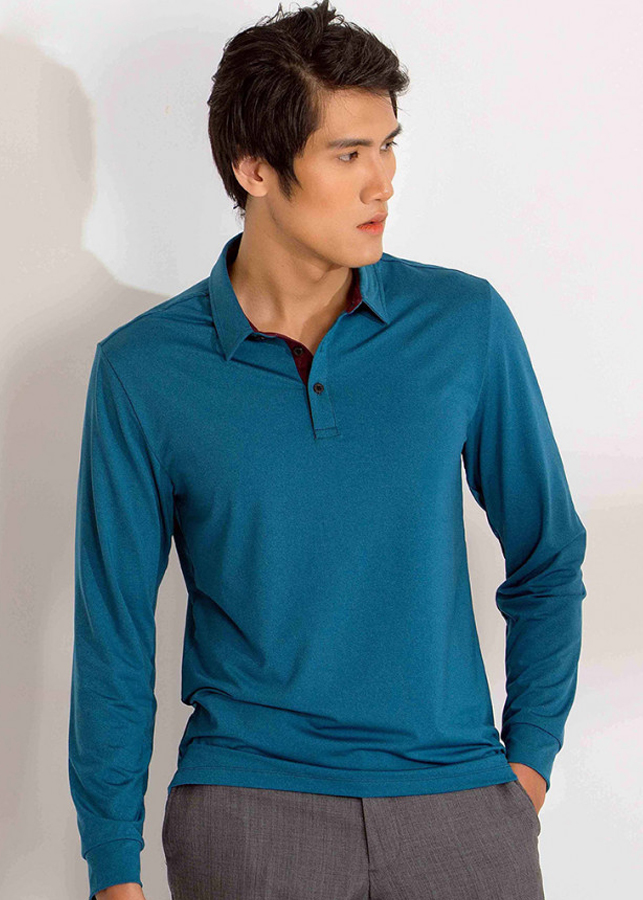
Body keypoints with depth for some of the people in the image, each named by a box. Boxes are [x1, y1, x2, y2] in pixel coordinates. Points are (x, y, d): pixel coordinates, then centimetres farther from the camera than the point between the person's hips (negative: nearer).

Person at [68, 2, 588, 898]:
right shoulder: (142, 369, -5)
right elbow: (115, 629, 0)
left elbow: (548, 560, 8)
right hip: (246, 806, -1)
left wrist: (530, 759, 4)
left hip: (459, 796, 1)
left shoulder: (467, 324, -1)